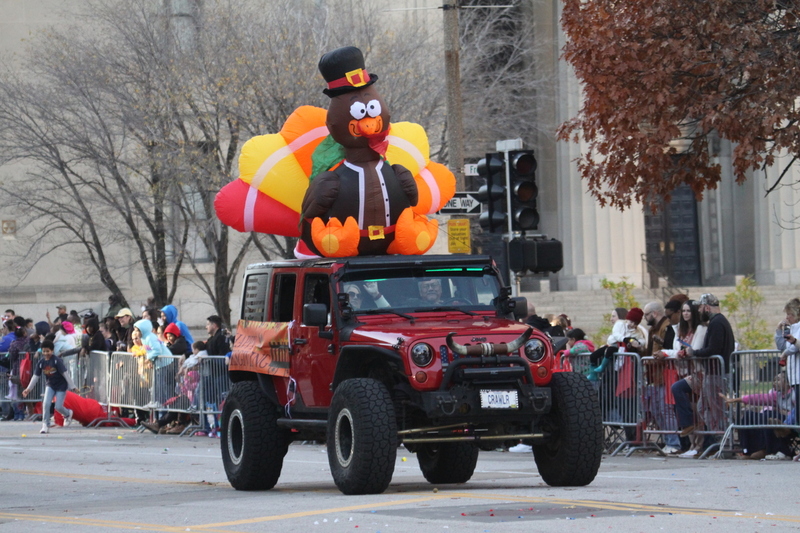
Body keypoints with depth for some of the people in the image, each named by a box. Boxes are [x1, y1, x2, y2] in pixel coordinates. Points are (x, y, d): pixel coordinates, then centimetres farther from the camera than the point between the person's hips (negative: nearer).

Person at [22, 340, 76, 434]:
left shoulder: (57, 360, -21)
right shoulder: (41, 362, -7)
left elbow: (65, 373, -20)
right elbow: (36, 376, 0)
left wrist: (72, 386, -20)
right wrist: (28, 389, -3)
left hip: (61, 385, -4)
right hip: (50, 385, 4)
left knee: (58, 407, -3)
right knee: (46, 403, -12)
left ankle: (68, 414, 32)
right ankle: (45, 425, -2)